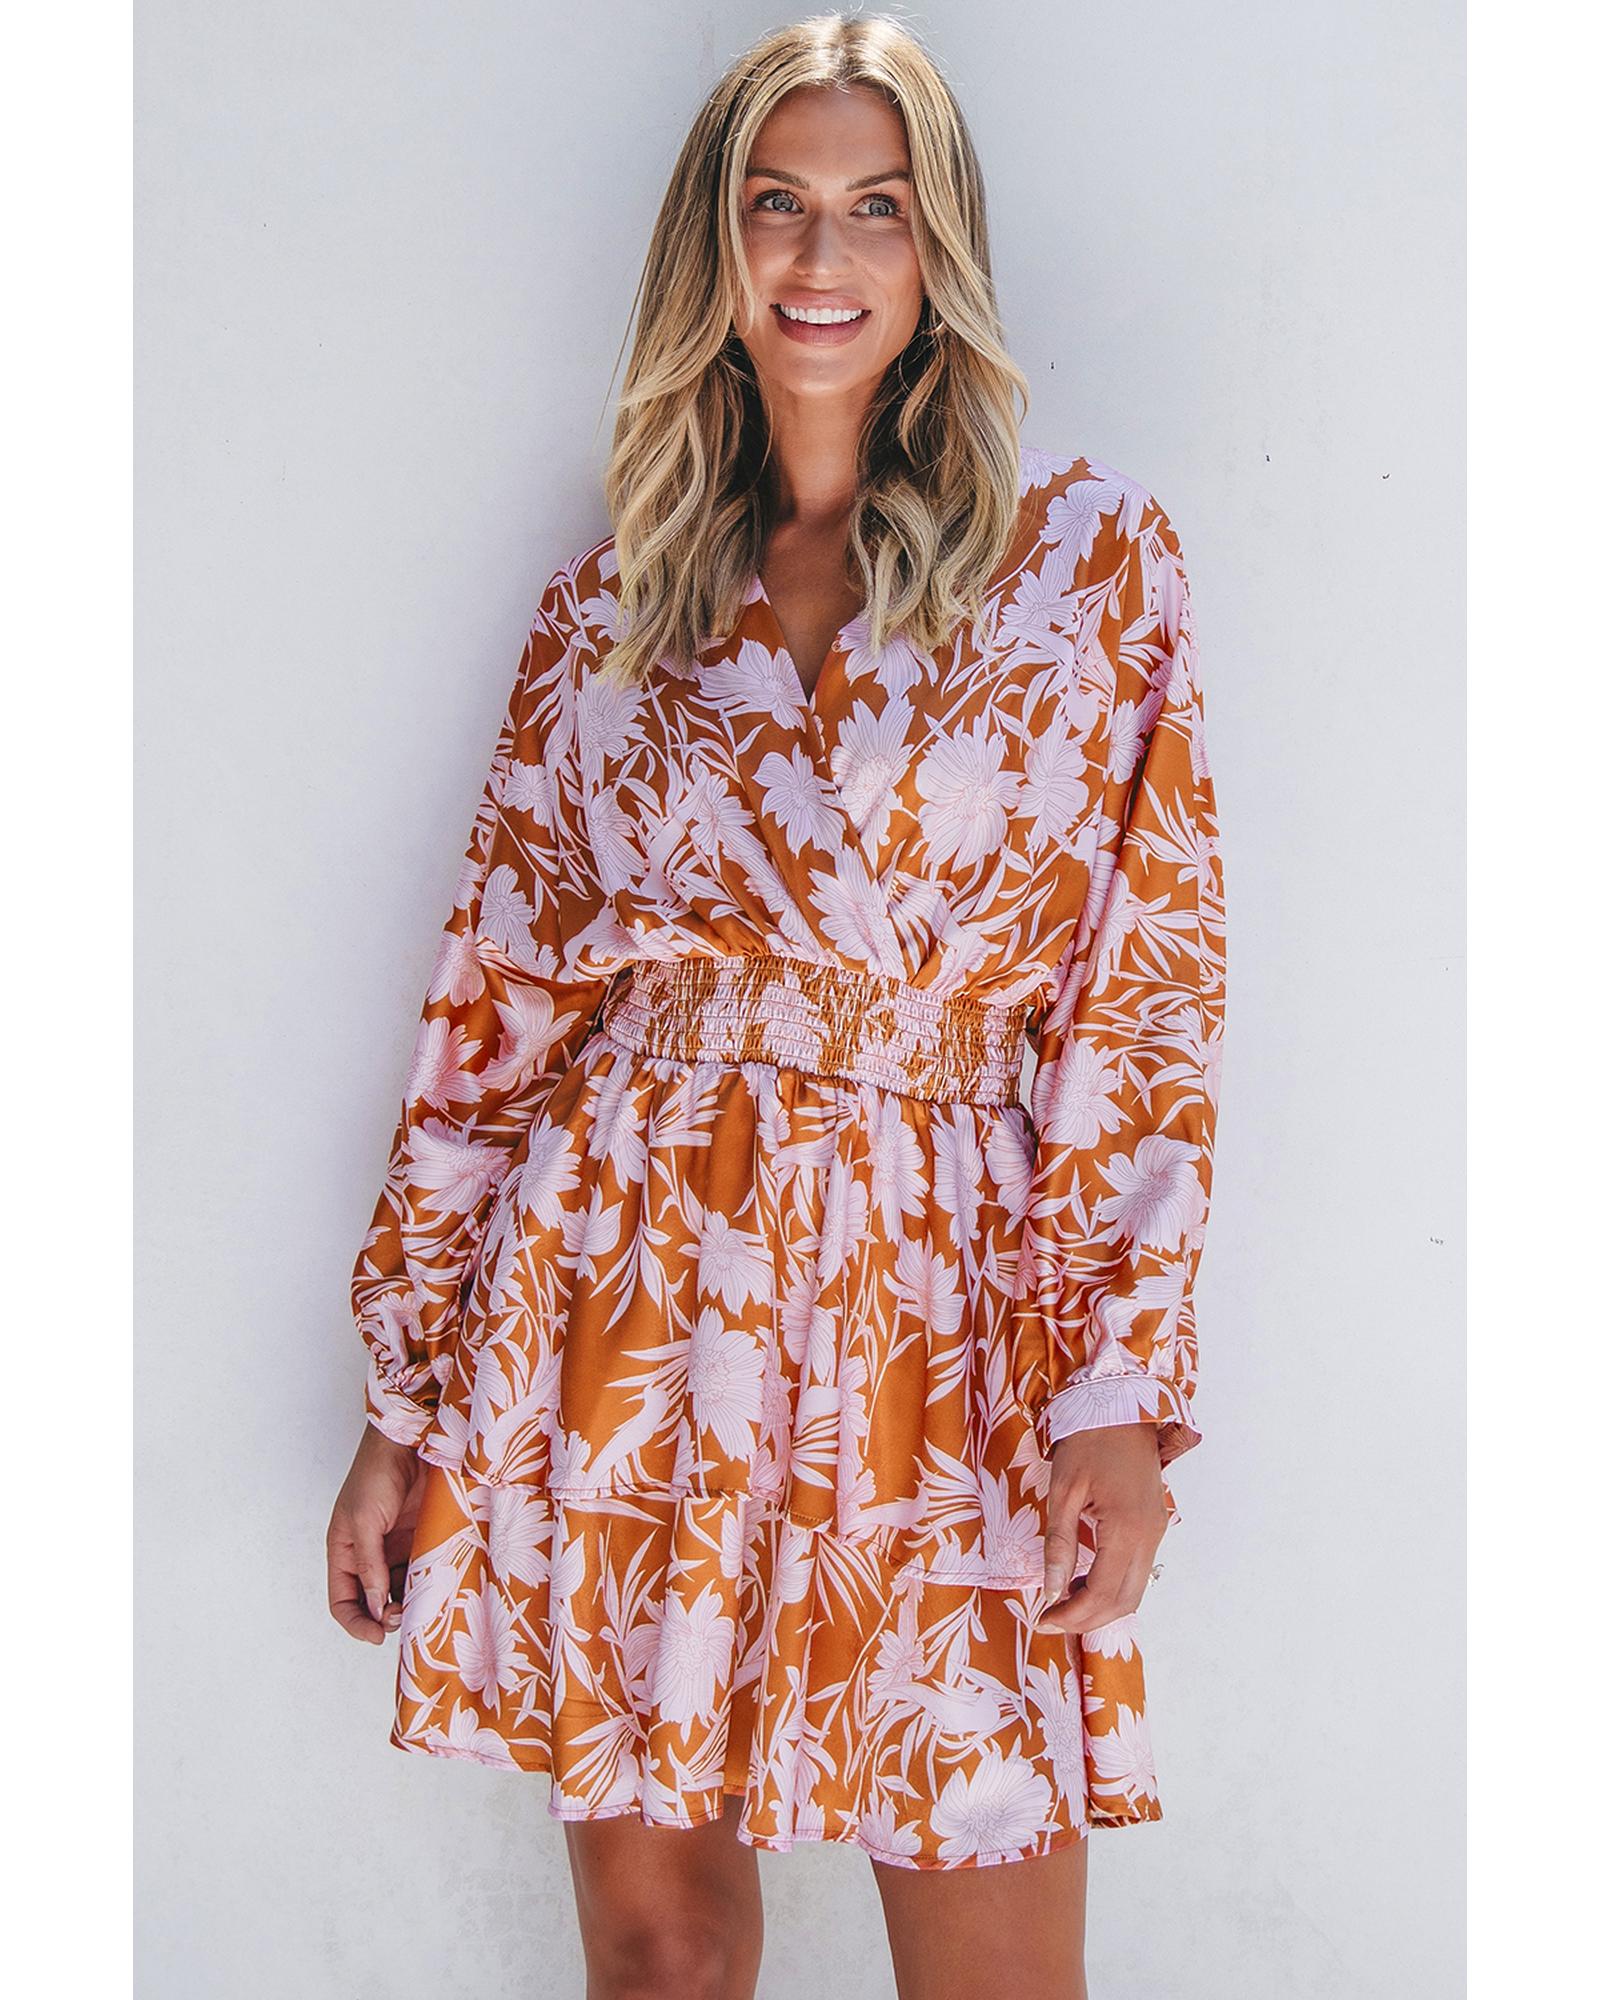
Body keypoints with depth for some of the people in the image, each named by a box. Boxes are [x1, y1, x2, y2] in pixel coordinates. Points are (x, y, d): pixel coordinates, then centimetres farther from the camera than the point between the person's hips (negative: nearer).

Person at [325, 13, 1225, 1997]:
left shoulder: (1088, 552, 3)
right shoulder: (611, 601, 9)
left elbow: (1147, 985, 0)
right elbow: (495, 1001, 9)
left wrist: (1120, 1382, -6)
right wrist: (405, 1406, 7)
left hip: (936, 1320, -1)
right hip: (621, 1305, 2)